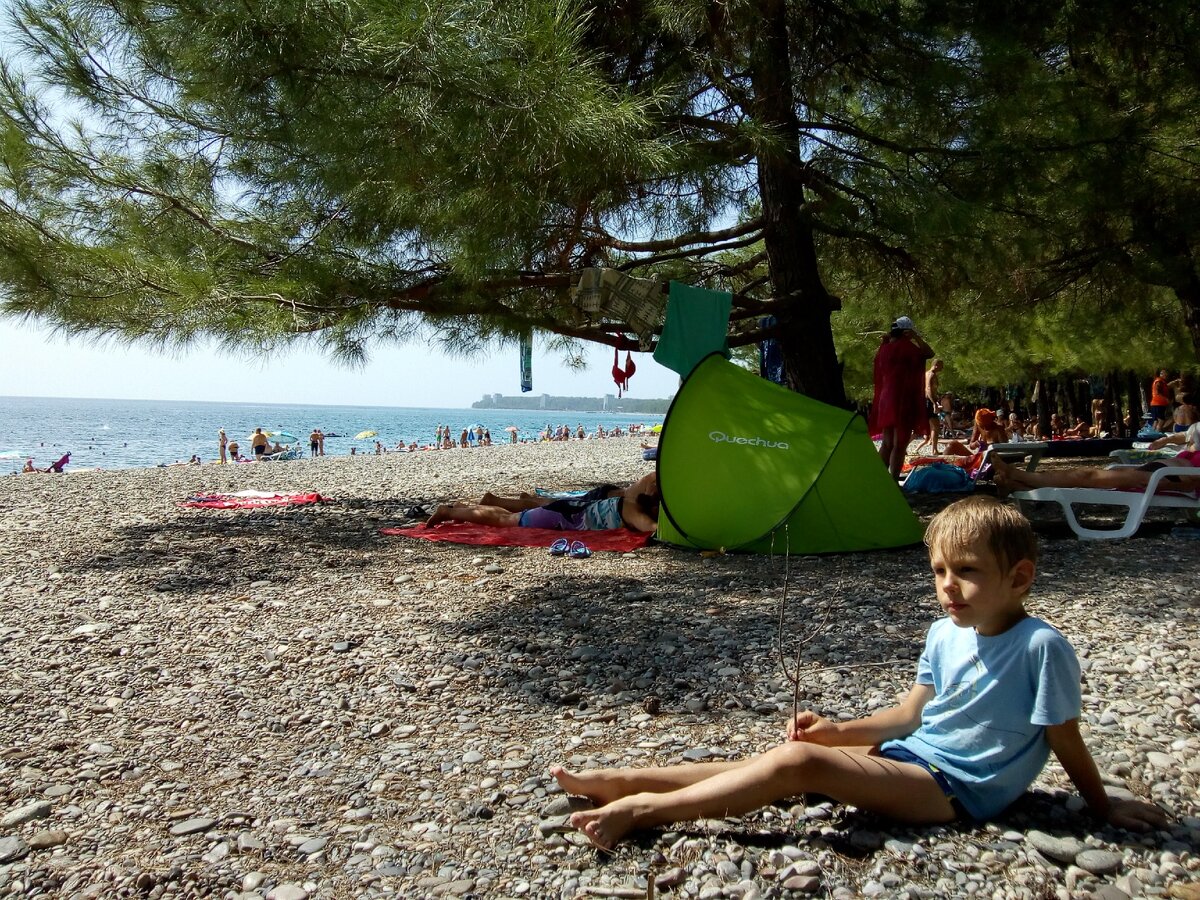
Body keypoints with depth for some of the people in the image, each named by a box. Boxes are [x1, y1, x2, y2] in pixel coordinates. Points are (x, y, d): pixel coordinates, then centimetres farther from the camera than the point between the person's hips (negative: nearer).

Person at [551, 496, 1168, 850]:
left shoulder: (1041, 647, -17)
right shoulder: (944, 634, 6)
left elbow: (1067, 743, -6)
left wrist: (1104, 808, 2)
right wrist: (838, 731, 3)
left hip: (951, 787, -7)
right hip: (913, 753, 7)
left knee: (798, 760, -23)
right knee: (798, 756, -5)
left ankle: (646, 809, -20)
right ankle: (624, 780, -3)